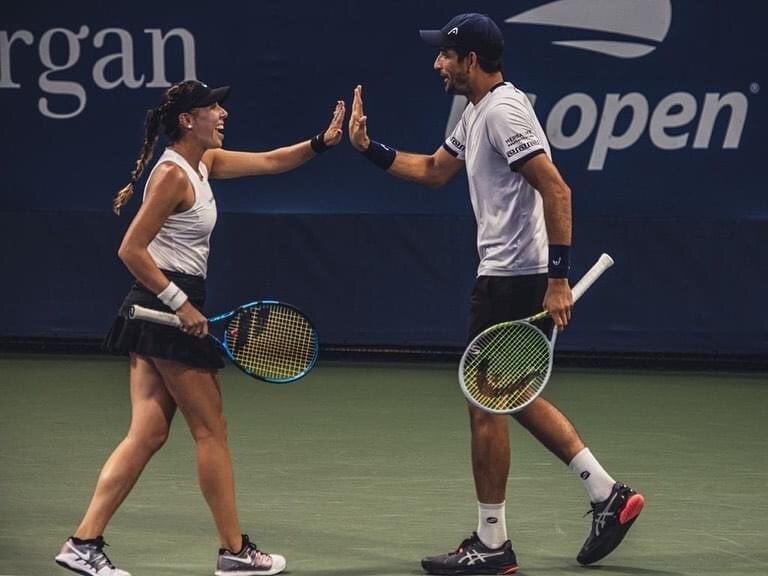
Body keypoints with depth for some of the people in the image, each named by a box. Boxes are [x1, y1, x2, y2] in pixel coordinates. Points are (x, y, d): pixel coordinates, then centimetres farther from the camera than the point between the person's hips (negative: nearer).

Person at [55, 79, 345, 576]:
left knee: (148, 434, 5)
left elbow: (269, 161, 20)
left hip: (160, 310, 10)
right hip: (169, 311, -10)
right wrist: (181, 305, -20)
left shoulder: (204, 163, 13)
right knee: (211, 431, 1)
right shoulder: (173, 175, -15)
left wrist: (321, 142, 6)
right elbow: (131, 250, -18)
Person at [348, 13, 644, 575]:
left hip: (511, 277, -10)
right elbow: (433, 170, 29)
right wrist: (369, 148, 19)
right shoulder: (477, 113, 15)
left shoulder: (503, 111, -17)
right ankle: (608, 493, 17)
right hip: (503, 272, 10)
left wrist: (558, 279, -26)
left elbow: (556, 189, -23)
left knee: (485, 403, -3)